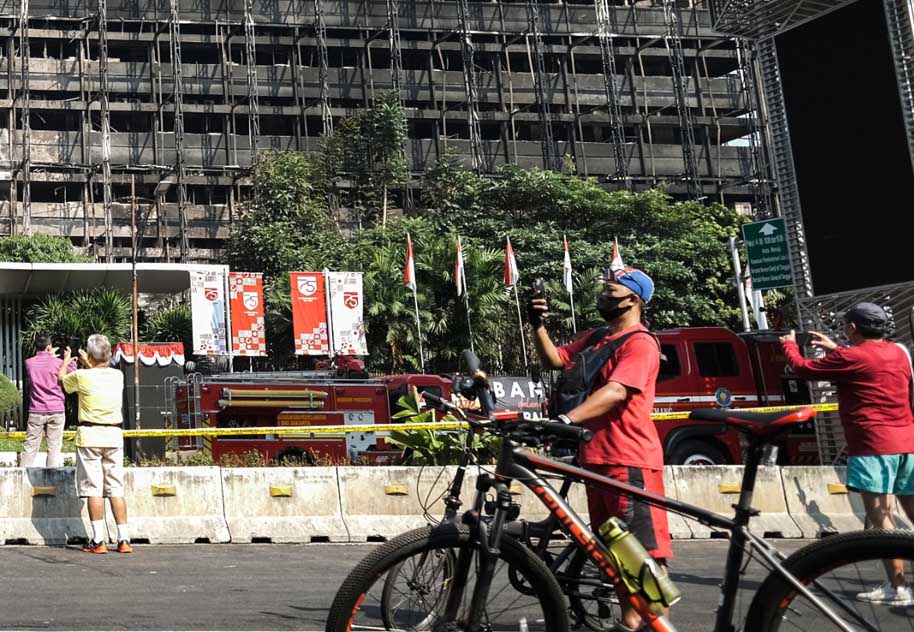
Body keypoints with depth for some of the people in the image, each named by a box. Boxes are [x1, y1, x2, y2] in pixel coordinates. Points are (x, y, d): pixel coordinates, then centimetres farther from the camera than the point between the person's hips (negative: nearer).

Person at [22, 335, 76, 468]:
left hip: (36, 412, 2)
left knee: (30, 447, 5)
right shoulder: (57, 362, -5)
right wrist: (70, 360, 19)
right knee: (54, 448, 1)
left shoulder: (29, 363, 2)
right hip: (56, 411, -2)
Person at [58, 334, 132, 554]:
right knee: (116, 489, 6)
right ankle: (124, 539, 3)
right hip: (114, 435, 4)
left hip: (90, 435, -4)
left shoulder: (82, 376, -8)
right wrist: (88, 364, 44)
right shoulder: (117, 375, 3)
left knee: (94, 489, -2)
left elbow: (61, 378, 15)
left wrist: (66, 360, 35)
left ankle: (99, 540, -5)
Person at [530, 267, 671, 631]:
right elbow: (554, 360, 17)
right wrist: (538, 325, 1)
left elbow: (615, 392, -24)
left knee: (645, 546, -6)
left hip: (629, 459, -9)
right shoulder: (595, 338, 18)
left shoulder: (640, 343, -11)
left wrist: (566, 419, -34)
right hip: (596, 456, 10)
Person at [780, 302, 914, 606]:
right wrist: (834, 348, 34)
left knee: (881, 516, -6)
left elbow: (802, 368, -2)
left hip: (874, 445, -8)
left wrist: (789, 343, 17)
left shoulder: (850, 357, -10)